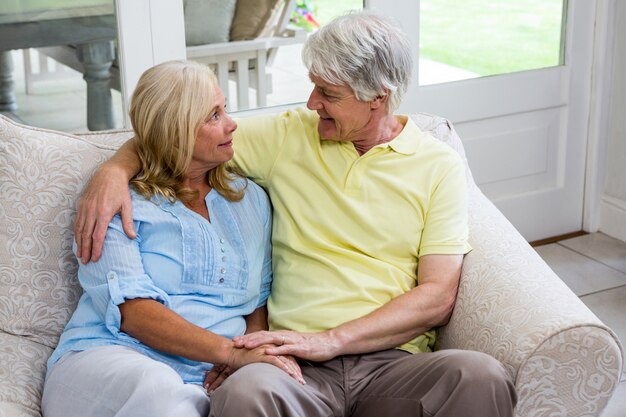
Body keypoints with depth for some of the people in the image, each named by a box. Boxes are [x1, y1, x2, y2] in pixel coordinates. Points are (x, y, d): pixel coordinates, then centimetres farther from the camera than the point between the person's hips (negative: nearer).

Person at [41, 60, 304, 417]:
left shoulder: (251, 200, 18)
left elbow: (260, 301, 16)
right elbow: (130, 310, -11)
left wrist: (253, 347, -7)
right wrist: (230, 351, -21)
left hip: (204, 385, 3)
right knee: (156, 386, -39)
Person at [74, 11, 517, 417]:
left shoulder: (439, 166, 7)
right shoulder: (288, 135, 12)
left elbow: (438, 298, 0)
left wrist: (331, 340, -11)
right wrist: (114, 170, -3)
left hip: (394, 361, 1)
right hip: (301, 365, 0)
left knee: (482, 375, -33)